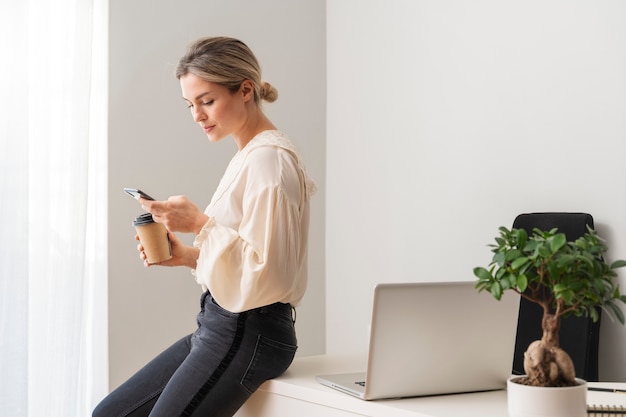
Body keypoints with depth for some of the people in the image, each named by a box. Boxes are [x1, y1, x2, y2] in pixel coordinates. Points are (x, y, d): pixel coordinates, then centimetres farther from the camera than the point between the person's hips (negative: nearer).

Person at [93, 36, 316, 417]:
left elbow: (265, 274, -21)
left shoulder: (270, 158, -15)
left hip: (247, 333, -10)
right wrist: (188, 256, 8)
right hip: (222, 327, 10)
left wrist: (201, 224, -20)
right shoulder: (248, 156, 15)